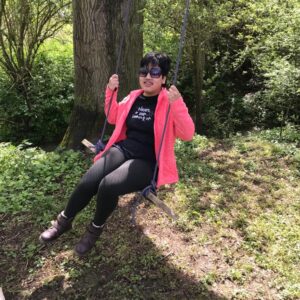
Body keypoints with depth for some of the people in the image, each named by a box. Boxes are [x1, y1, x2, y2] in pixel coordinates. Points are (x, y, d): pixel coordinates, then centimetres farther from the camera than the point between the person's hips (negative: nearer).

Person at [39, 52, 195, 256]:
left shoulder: (170, 103, -8)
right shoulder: (134, 97, 11)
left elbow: (188, 134, -20)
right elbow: (113, 118, 24)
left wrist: (177, 104, -32)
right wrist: (111, 92, 11)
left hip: (147, 162, -5)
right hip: (123, 149, 5)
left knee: (108, 185, -30)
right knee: (87, 182, -16)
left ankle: (96, 229, 1)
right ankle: (64, 221, 12)